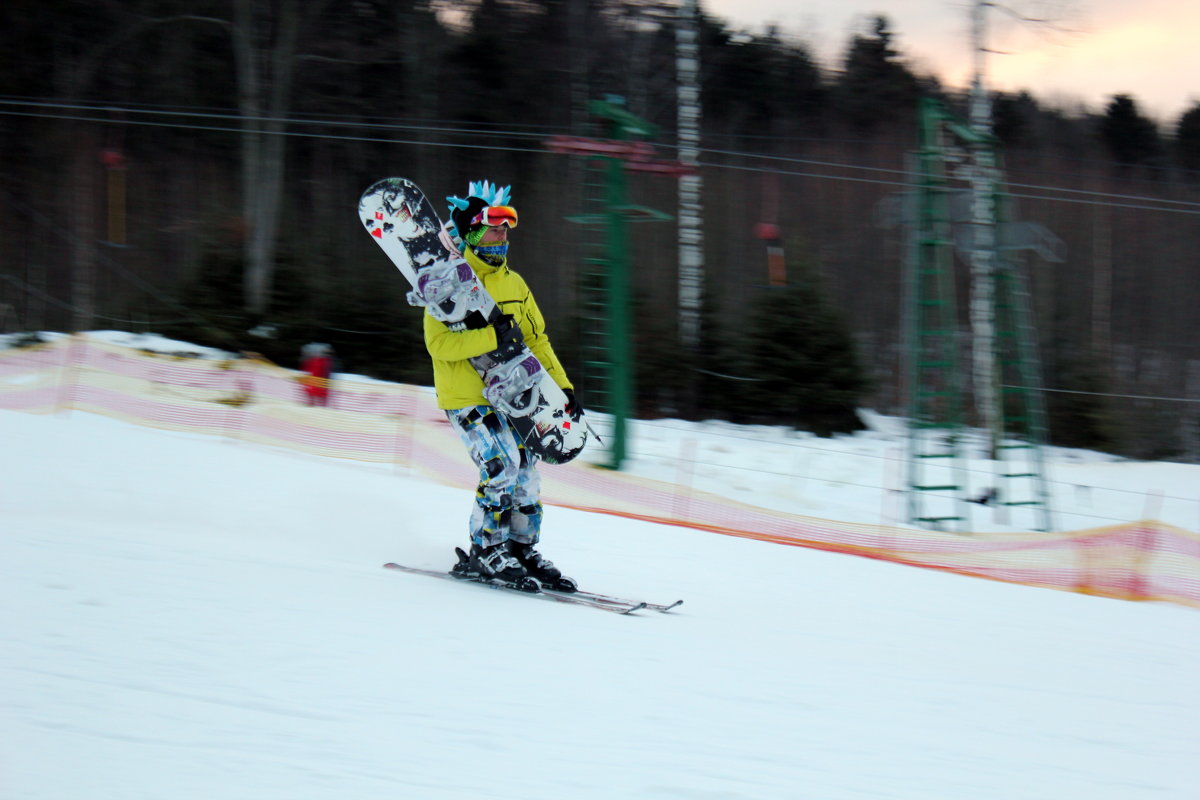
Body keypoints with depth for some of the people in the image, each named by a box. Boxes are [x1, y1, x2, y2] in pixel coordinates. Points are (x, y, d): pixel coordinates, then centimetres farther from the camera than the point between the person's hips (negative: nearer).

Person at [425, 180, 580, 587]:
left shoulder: (514, 284, 14)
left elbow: (536, 339, 21)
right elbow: (440, 343, -18)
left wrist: (562, 385, 13)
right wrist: (492, 337, -26)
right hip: (466, 397, -7)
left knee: (526, 472, 4)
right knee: (502, 467, -18)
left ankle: (522, 548, 18)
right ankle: (485, 550, -4)